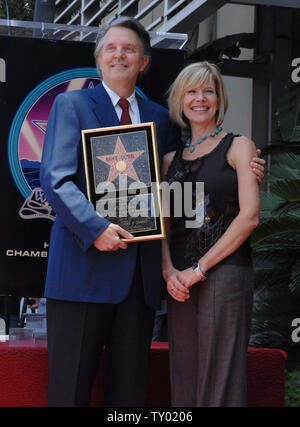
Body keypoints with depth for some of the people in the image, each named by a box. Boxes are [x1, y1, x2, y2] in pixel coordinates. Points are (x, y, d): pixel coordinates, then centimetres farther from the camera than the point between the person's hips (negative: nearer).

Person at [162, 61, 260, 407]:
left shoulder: (238, 147, 3)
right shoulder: (171, 160, 17)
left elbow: (249, 216, -8)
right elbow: (164, 225, 14)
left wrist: (199, 268, -11)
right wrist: (169, 271, -5)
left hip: (224, 272, -5)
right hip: (179, 279, 5)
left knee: (219, 376, -6)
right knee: (183, 376, 6)